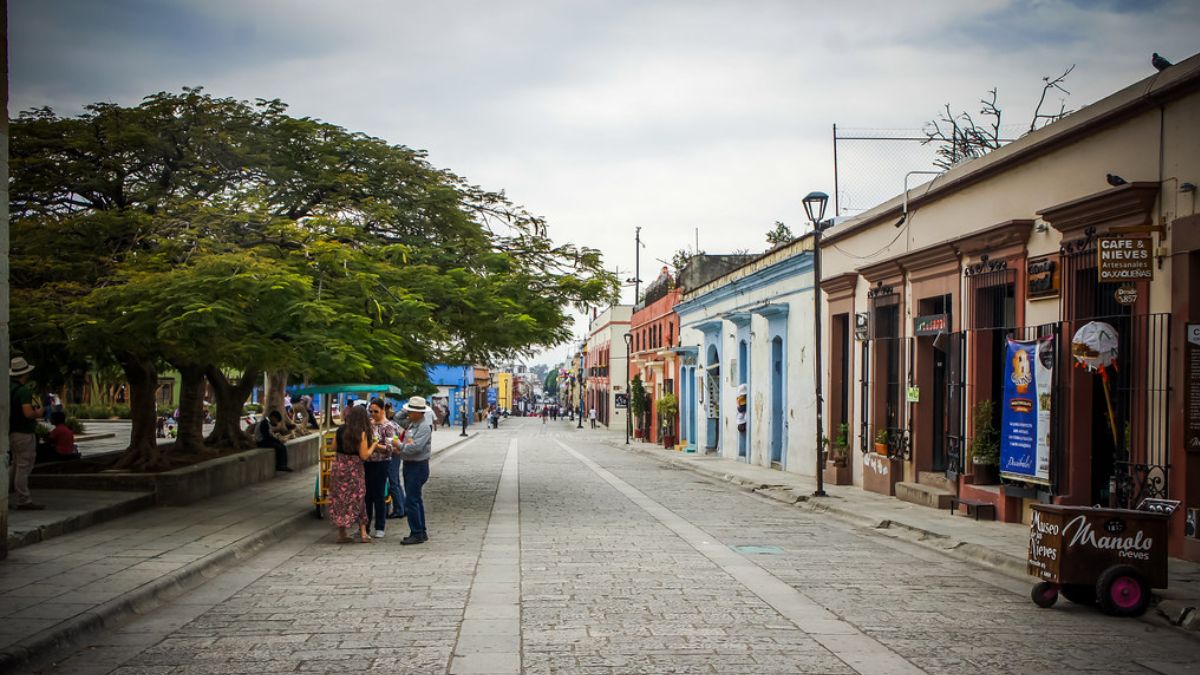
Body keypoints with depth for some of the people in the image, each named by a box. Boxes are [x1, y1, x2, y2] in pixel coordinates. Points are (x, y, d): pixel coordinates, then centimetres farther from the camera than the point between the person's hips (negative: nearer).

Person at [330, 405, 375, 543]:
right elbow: (364, 455, -12)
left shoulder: (340, 430, 1)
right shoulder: (361, 433, -11)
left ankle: (341, 534, 12)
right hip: (354, 468, -3)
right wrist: (374, 445, 3)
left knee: (339, 499, 10)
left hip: (339, 466, 3)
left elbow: (334, 447, 10)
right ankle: (363, 533, 10)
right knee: (358, 498, 10)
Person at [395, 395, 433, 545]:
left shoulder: (424, 427, -17)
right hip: (410, 465, 10)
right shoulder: (413, 425, 13)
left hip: (418, 467, -10)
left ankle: (417, 534, -3)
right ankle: (422, 532, 24)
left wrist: (400, 446, -14)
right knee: (416, 500, 16)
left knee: (411, 501, -9)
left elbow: (416, 447, -26)